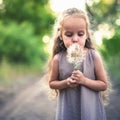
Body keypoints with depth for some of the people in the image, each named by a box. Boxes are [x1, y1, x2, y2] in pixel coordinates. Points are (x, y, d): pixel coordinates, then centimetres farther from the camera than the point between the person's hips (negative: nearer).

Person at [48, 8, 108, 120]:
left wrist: (84, 80, -20)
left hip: (91, 109, 0)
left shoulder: (94, 56, -12)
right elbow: (52, 83, 4)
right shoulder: (58, 59, -9)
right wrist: (66, 83, -15)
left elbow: (104, 85, -6)